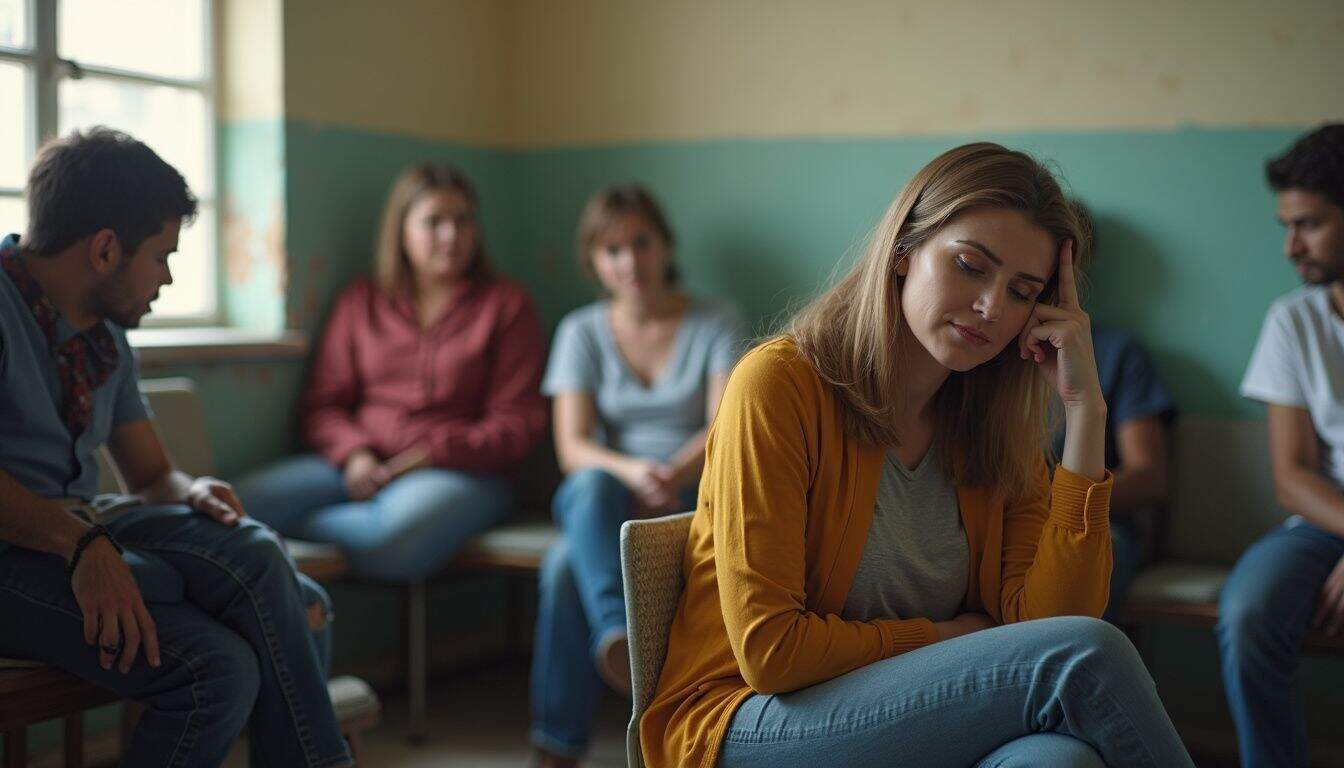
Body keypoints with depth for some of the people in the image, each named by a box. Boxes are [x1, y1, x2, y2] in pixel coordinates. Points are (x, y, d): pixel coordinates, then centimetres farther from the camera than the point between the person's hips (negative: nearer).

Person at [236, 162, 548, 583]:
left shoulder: (506, 303, 9)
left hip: (459, 472, -1)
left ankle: (300, 526, -11)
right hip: (360, 467, 1)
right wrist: (354, 455, -10)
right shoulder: (361, 300, 17)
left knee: (397, 538, -37)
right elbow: (323, 405, 13)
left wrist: (431, 454, -11)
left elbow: (518, 422, 2)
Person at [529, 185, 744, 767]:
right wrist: (632, 472, -26)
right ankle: (619, 634, -51)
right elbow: (572, 449, -4)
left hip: (692, 496, -2)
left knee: (566, 563, -32)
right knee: (591, 482, -38)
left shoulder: (716, 323, 4)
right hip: (604, 498, 2)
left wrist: (670, 477, -27)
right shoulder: (582, 332, 8)